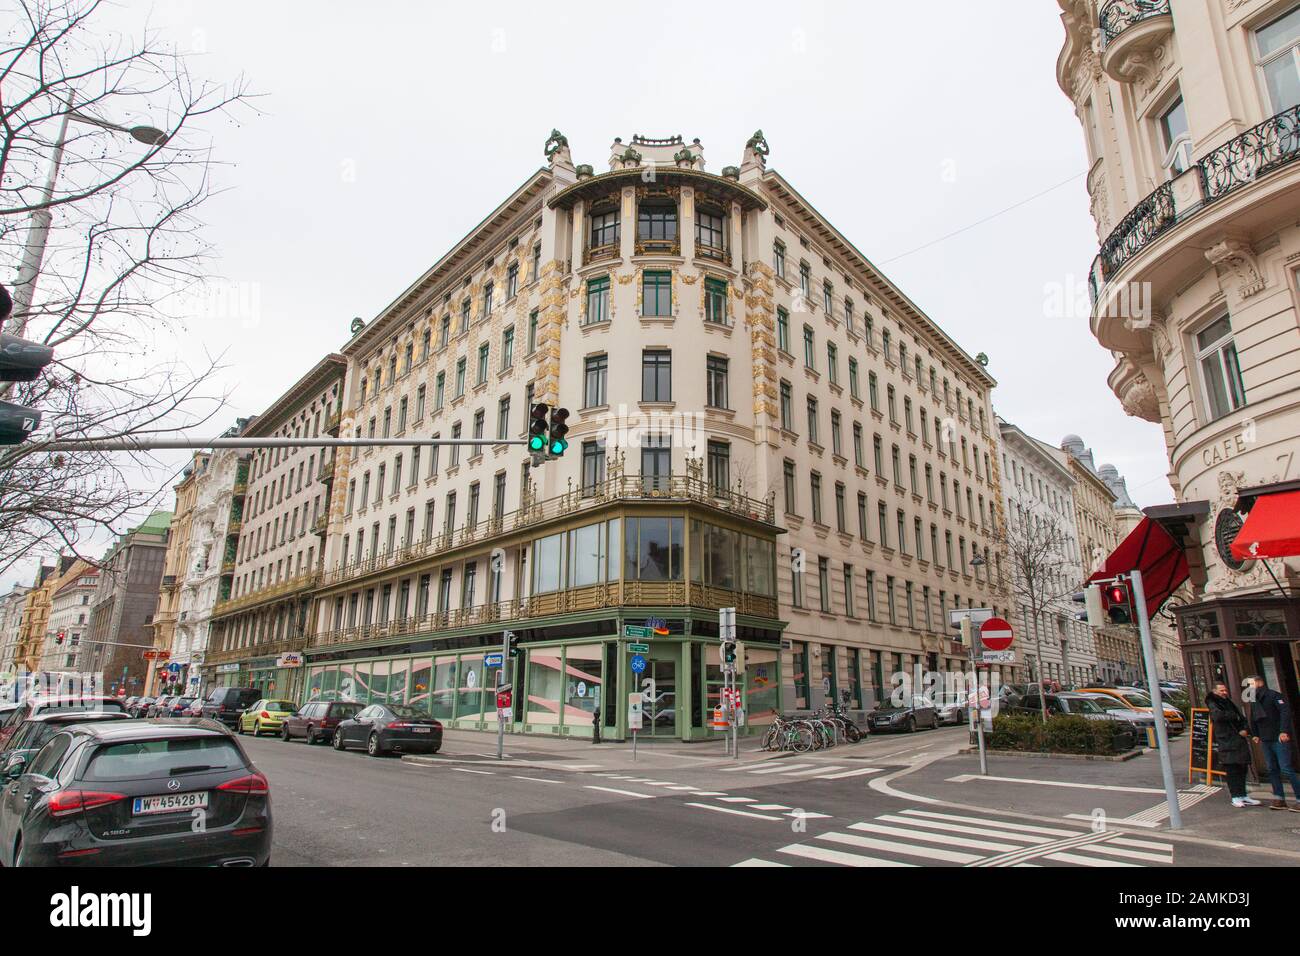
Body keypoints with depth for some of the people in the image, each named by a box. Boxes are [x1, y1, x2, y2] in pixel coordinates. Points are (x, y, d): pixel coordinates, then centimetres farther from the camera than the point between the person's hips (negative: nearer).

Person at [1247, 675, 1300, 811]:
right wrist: (1256, 734, 14)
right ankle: (1279, 799, 10)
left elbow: (1285, 712, -17)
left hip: (1279, 739, -7)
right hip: (1266, 740, 7)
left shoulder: (1273, 695, -7)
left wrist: (1284, 731, -24)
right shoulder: (1254, 701, 16)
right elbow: (1253, 720, 23)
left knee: (1286, 769, -9)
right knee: (1272, 770, 7)